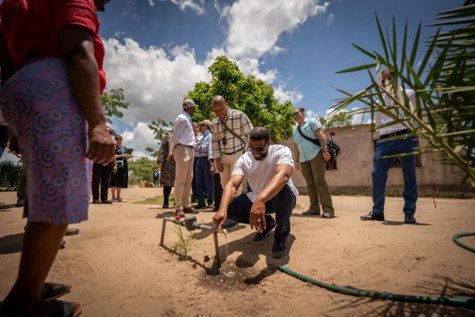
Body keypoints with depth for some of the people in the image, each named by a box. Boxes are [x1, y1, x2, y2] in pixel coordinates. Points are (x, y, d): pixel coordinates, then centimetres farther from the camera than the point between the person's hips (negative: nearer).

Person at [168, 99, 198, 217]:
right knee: (180, 180, -7)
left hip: (189, 150, 10)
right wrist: (171, 153, -7)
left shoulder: (186, 119, 20)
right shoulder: (182, 118, -9)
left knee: (188, 180, 10)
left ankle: (186, 206, 17)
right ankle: (178, 208, -2)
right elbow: (174, 136, -12)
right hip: (182, 149, -10)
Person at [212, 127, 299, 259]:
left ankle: (281, 234, -13)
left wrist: (261, 199, -62)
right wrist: (222, 209, -48)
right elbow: (232, 184, -28)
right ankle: (267, 222, 8)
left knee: (282, 189, -39)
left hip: (284, 198, -4)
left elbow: (283, 175, -45)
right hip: (257, 199, 4)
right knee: (230, 208, -16)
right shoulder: (243, 160, -15)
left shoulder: (281, 151, -24)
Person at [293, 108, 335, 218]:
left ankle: (328, 209, -13)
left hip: (316, 155, -6)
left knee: (319, 181, -14)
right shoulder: (295, 130, 22)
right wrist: (298, 161, 20)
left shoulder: (311, 121, 5)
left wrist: (324, 150, -18)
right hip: (304, 159, 6)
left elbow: (321, 135, -6)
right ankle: (314, 208, 7)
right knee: (310, 184, 3)